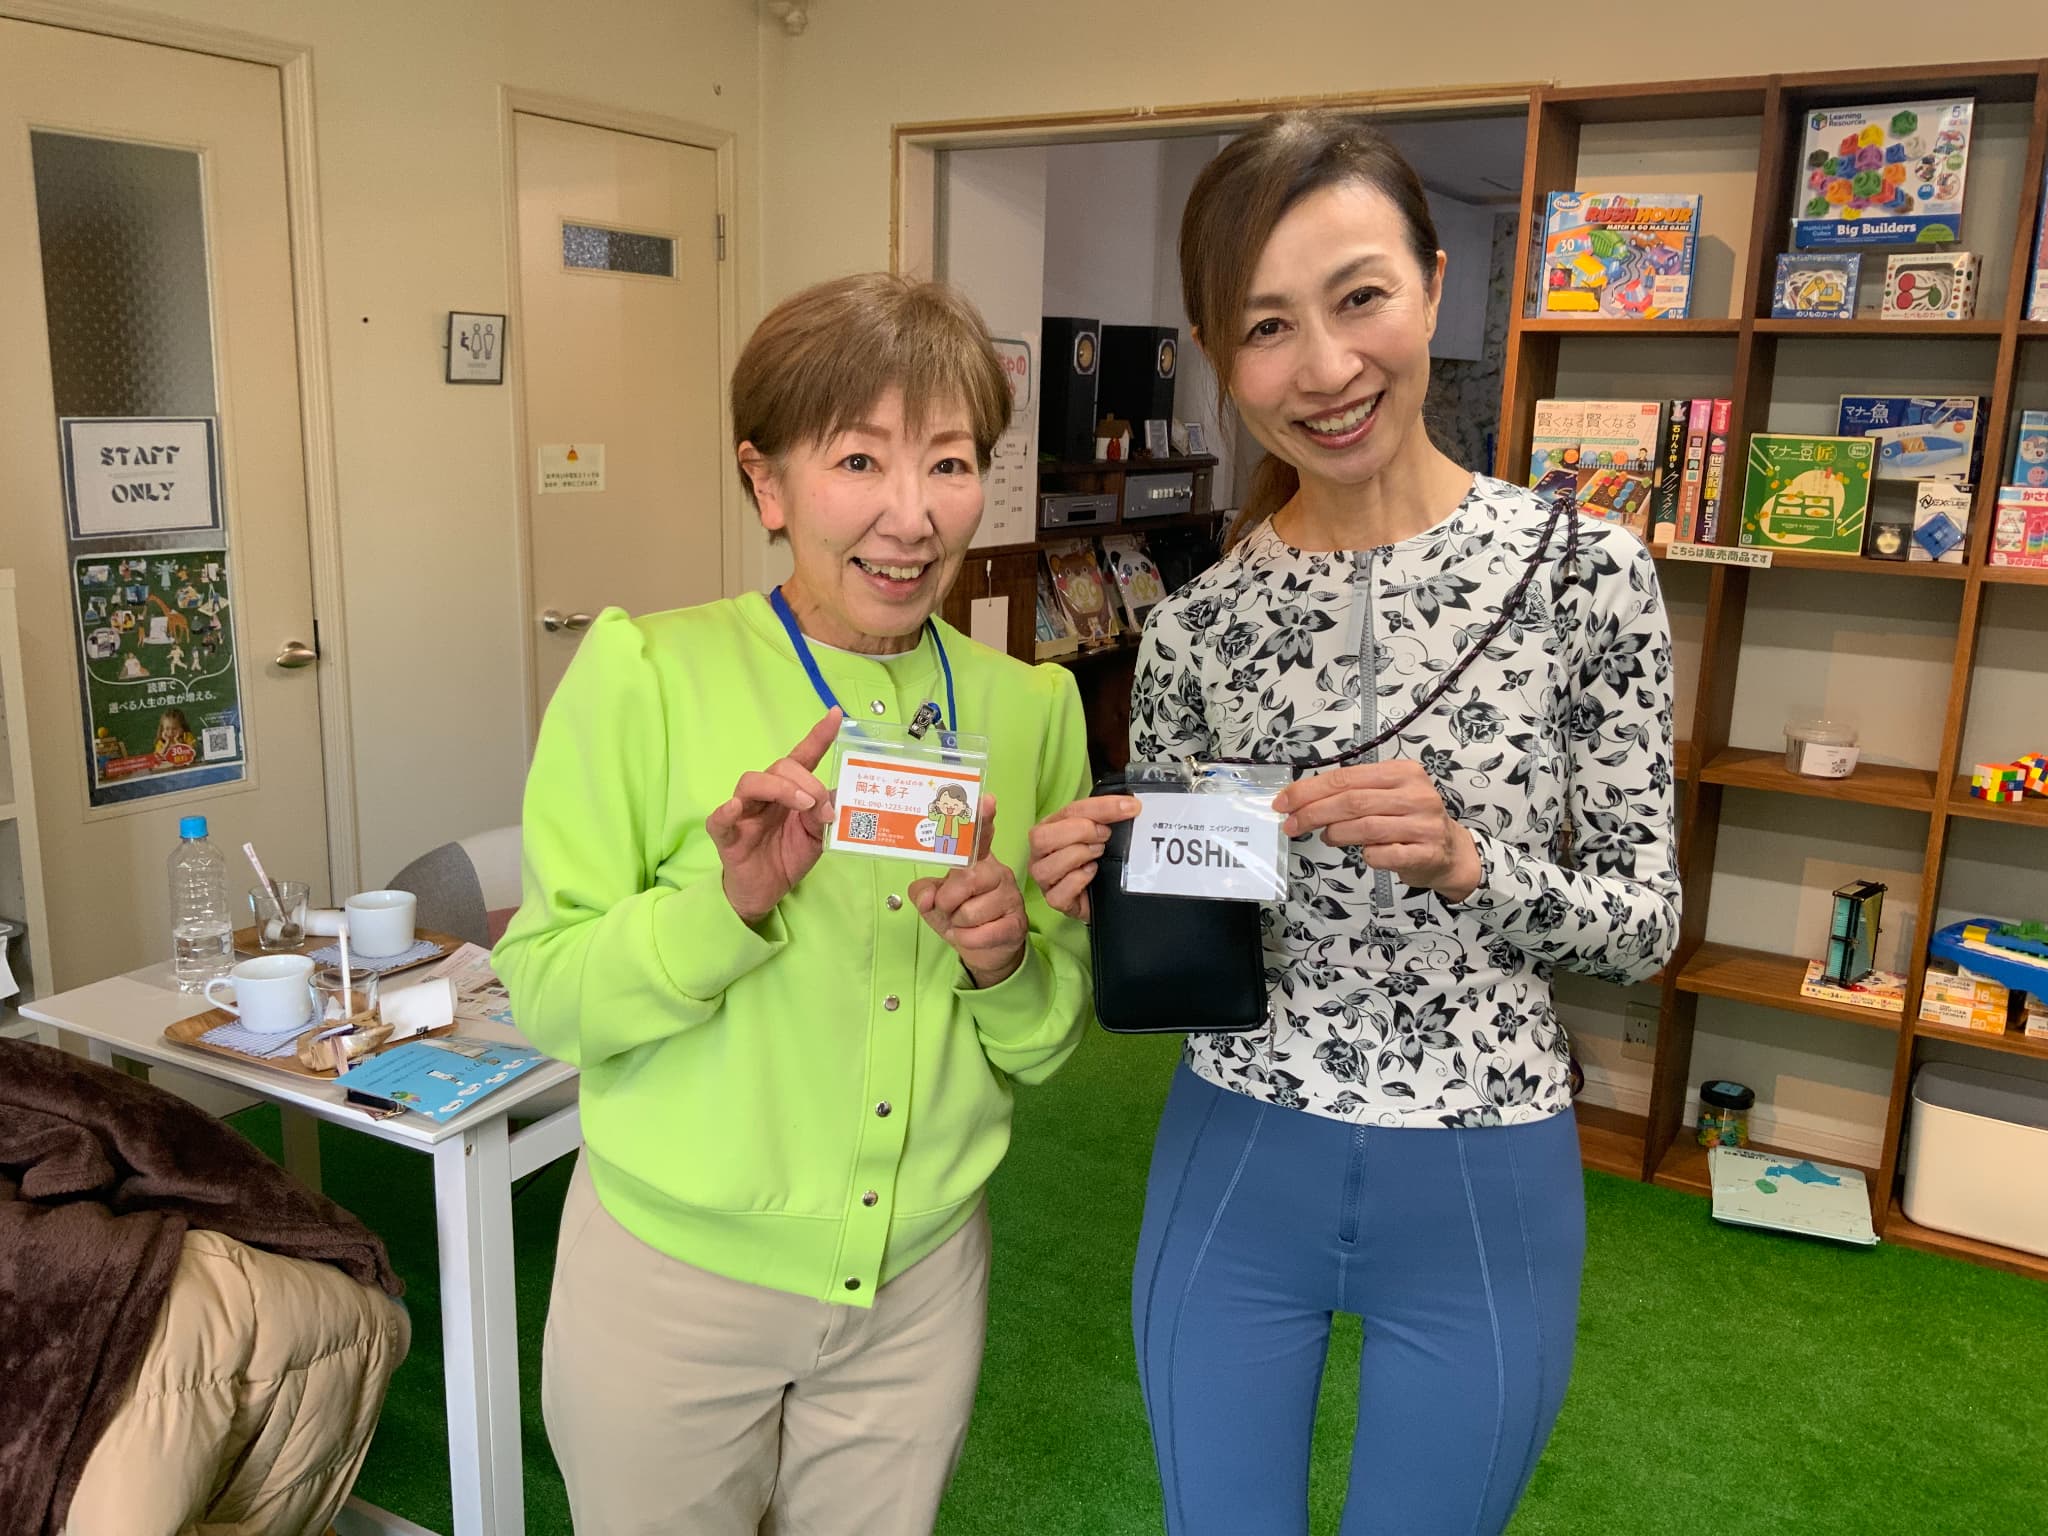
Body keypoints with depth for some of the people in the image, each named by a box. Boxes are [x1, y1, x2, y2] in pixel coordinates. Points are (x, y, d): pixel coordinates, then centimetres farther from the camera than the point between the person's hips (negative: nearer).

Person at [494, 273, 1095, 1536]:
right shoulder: (646, 676, -14)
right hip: (672, 1278, -2)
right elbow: (544, 996, -12)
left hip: (919, 1282, 3)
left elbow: (1050, 1042, 3)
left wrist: (1006, 963, -18)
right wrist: (730, 904, -27)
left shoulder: (1031, 708, -3)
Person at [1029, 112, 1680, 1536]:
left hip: (1484, 1193, -1)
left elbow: (1645, 920, -5)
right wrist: (1101, 889, -17)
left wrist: (1464, 863, -24)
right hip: (1237, 1170, 2)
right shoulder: (1195, 626, -5)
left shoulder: (1582, 567, -10)